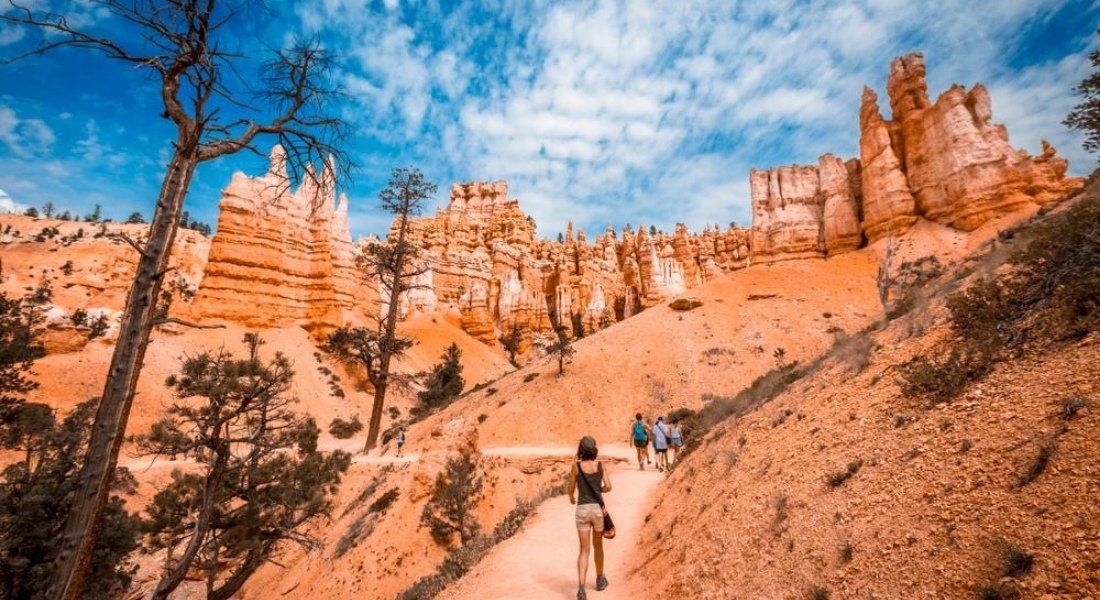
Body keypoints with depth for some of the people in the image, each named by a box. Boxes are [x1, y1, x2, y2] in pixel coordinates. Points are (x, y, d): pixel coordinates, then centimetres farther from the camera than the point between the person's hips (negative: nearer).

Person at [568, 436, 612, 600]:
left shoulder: (576, 466, -5)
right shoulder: (600, 465, -3)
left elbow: (571, 489, 4)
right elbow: (608, 487, -5)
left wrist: (571, 498, 27)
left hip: (583, 510, -1)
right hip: (598, 508, 2)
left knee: (584, 551, 5)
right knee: (598, 546, 23)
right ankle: (600, 580, 40)